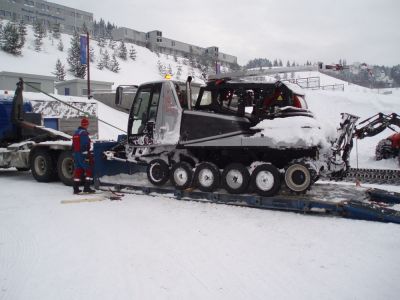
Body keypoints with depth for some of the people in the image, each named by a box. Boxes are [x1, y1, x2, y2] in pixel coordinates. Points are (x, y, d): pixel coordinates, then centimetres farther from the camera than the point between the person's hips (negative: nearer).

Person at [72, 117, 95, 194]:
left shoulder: (76, 133, 16)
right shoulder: (84, 132, -12)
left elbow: (73, 145, 20)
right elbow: (84, 145, -21)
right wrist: (86, 156, -22)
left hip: (76, 155, 9)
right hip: (83, 155, -9)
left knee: (78, 170, 10)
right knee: (89, 170, -1)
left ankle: (76, 189, 11)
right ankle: (87, 187, -4)